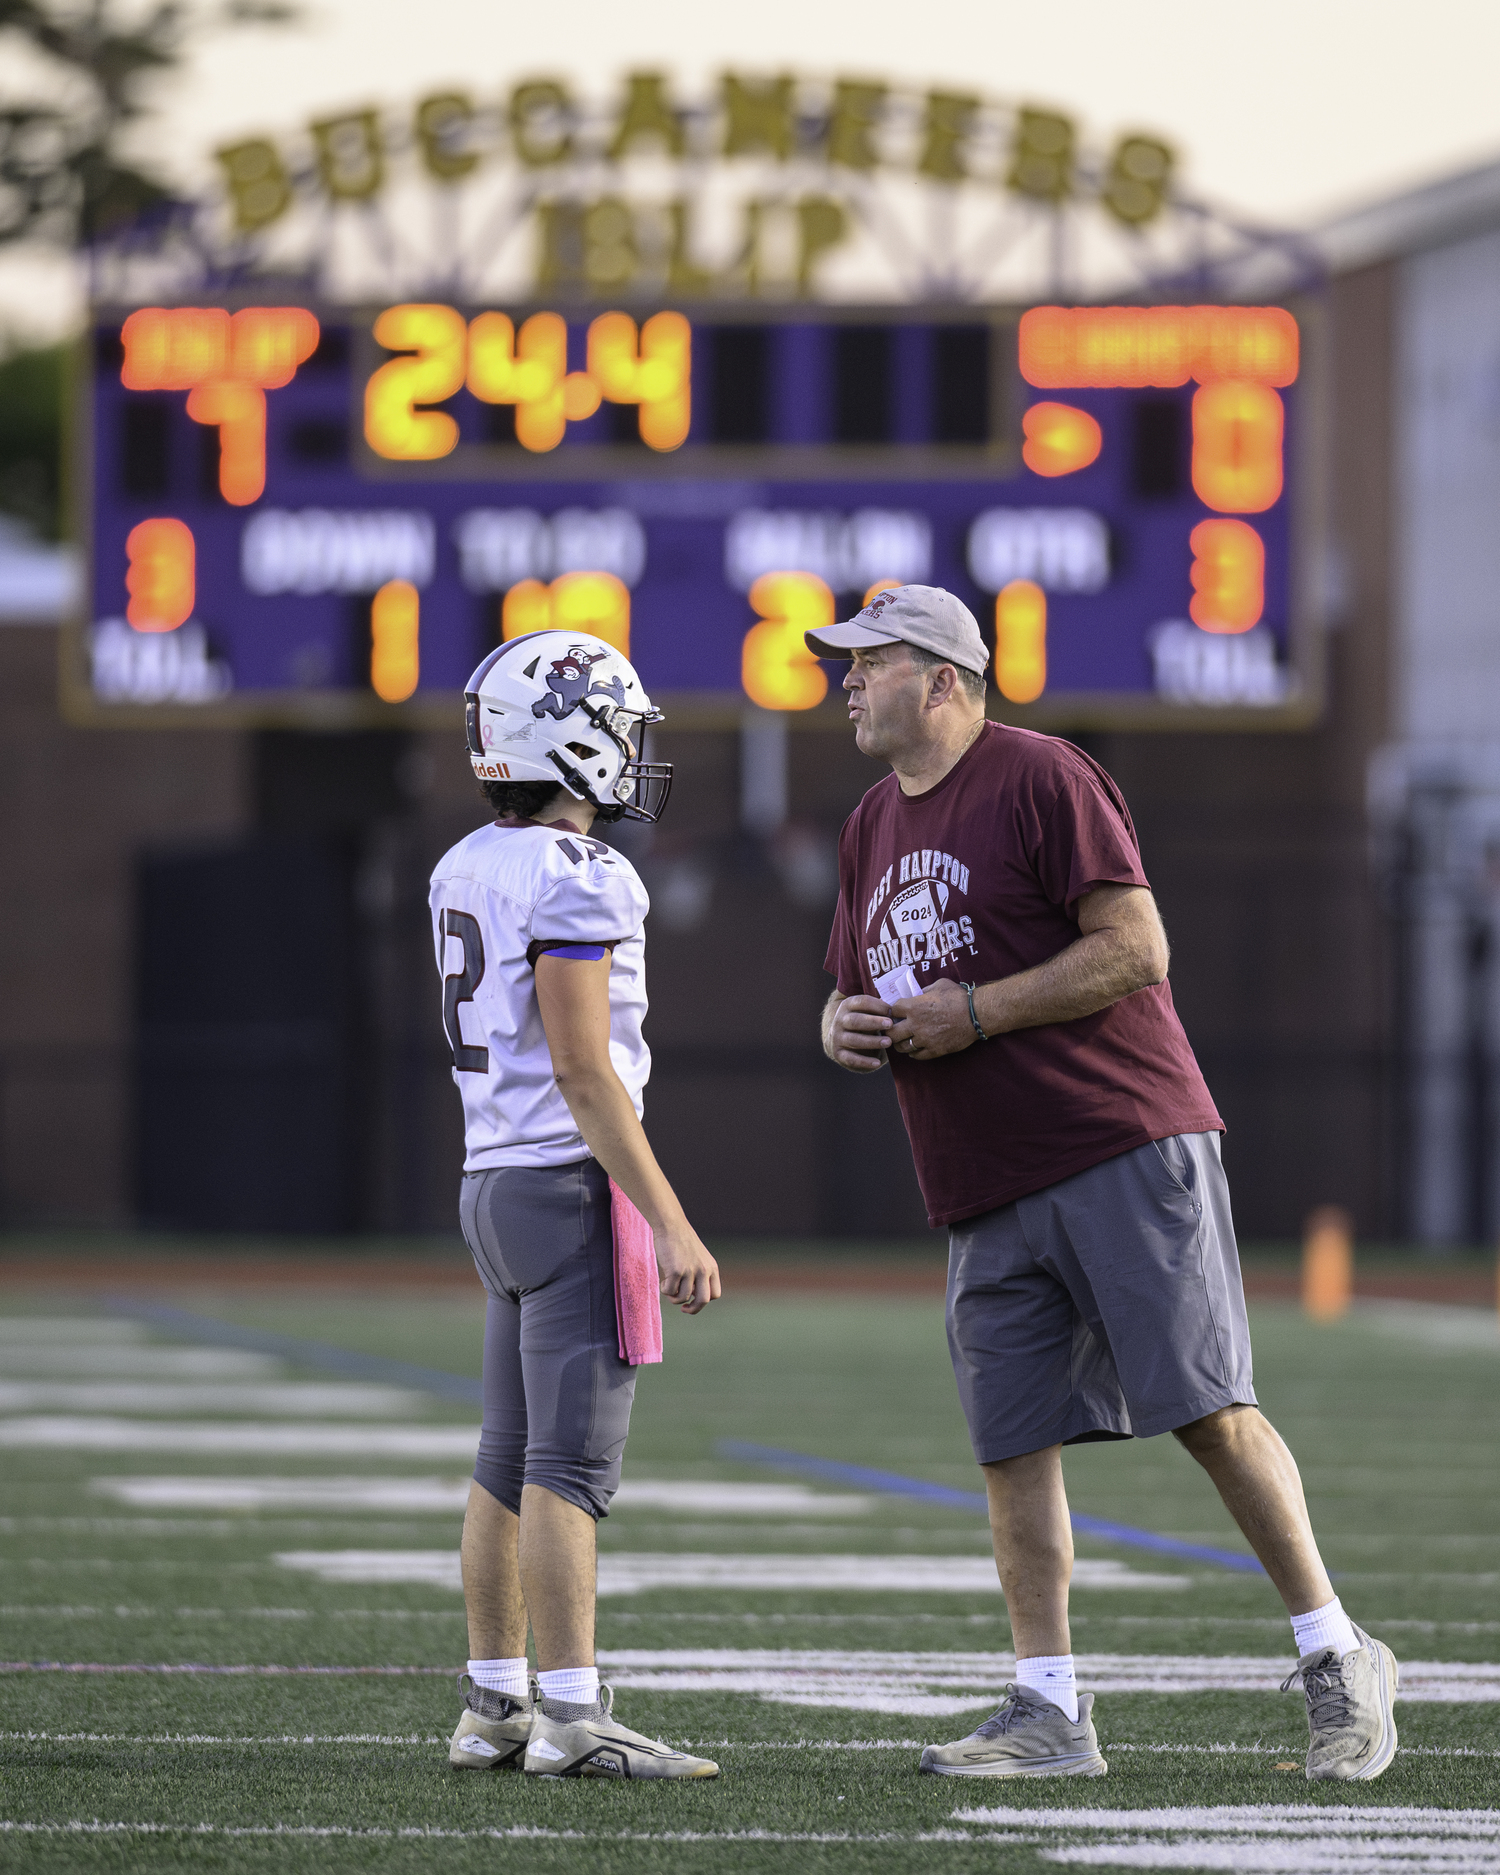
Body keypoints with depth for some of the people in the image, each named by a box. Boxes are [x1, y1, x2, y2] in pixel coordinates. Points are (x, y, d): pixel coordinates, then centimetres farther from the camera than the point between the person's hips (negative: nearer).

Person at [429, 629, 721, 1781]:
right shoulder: (573, 879, -16)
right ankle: (572, 1717, -10)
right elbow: (583, 1072, -20)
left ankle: (494, 1707, 16)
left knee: (512, 1461, 12)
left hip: (495, 1180, 9)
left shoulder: (466, 870, 12)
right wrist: (671, 1224, -19)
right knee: (572, 1465, -9)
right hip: (572, 1182, -9)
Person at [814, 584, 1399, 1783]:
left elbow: (1134, 949, -13)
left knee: (1208, 1408, -9)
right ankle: (1047, 1713, 7)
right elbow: (856, 991, 27)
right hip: (987, 1192, 8)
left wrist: (976, 1012, -15)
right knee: (1014, 1446, 3)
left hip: (1126, 1154, -8)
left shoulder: (1041, 780, -7)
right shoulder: (875, 827, 18)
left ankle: (1337, 1662, 0)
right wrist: (844, 1028, 3)